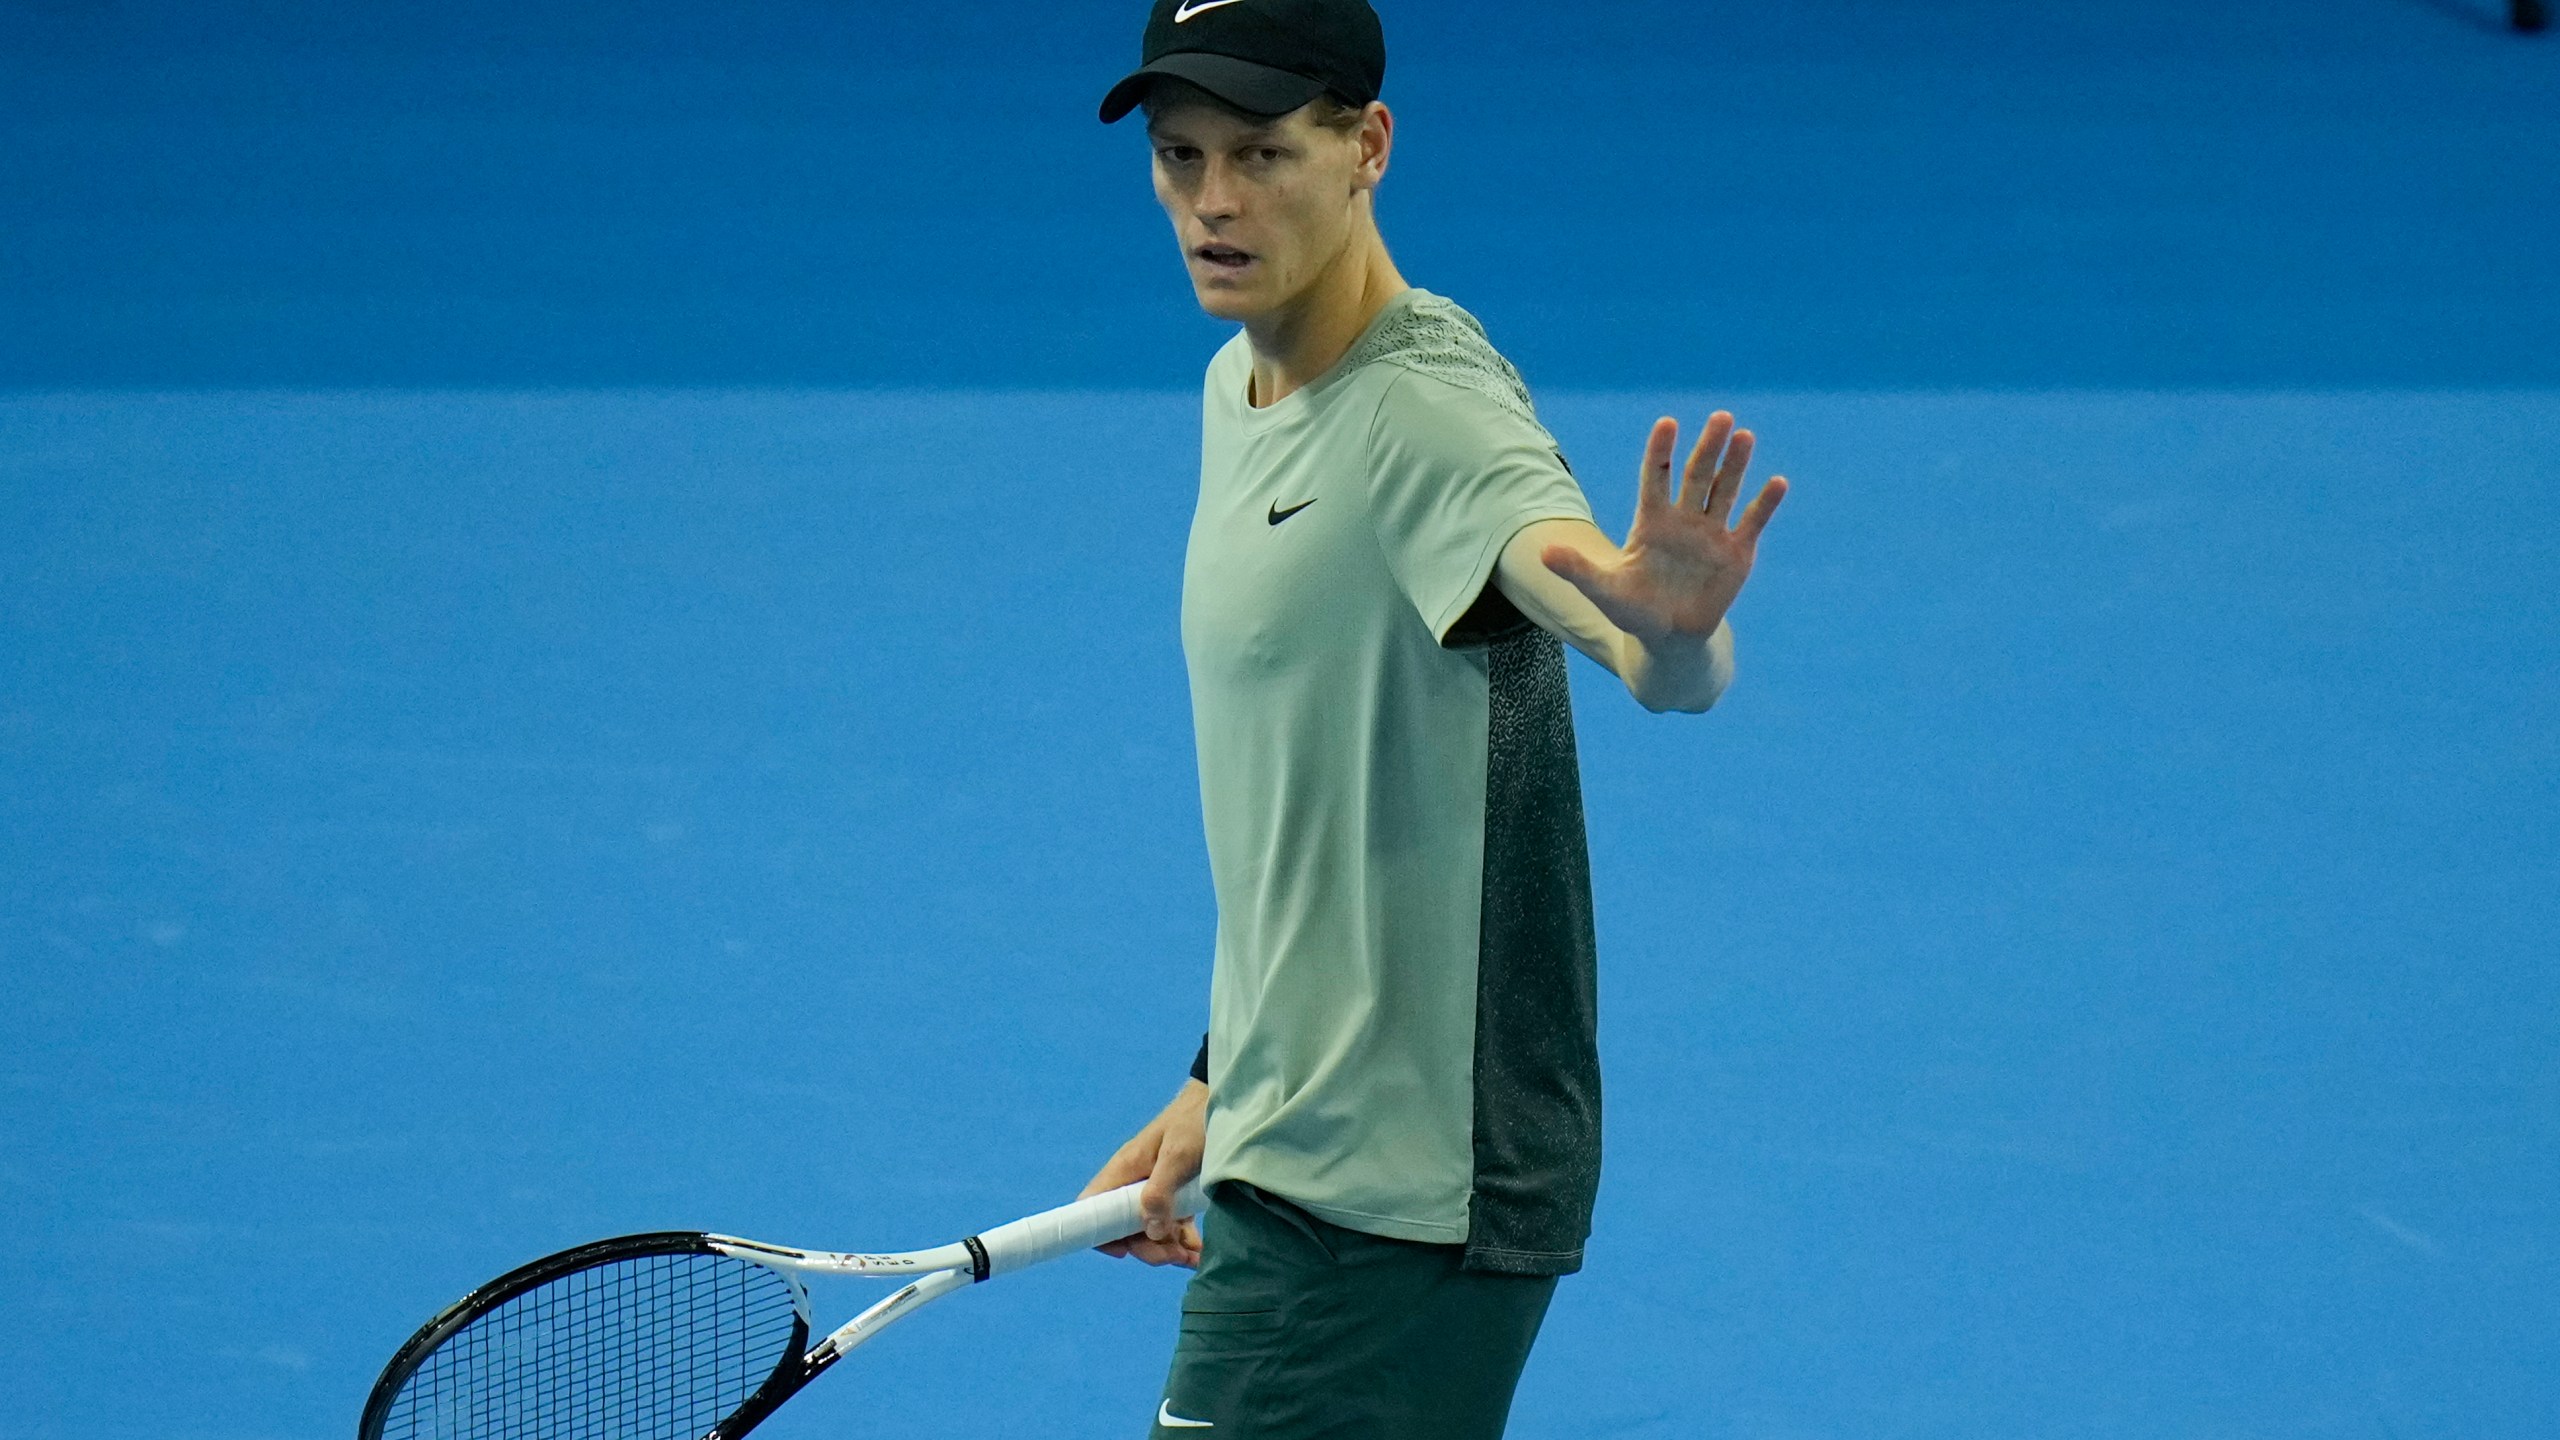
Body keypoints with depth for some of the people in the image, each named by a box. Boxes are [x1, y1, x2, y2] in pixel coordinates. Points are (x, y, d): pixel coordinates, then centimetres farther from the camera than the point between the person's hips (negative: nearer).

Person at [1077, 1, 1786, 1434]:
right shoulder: (1243, 387, 10)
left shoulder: (1429, 404, -19)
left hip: (1404, 1196, -9)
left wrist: (1673, 629, -60)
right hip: (1301, 1165, 9)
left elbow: (1665, 665, -38)